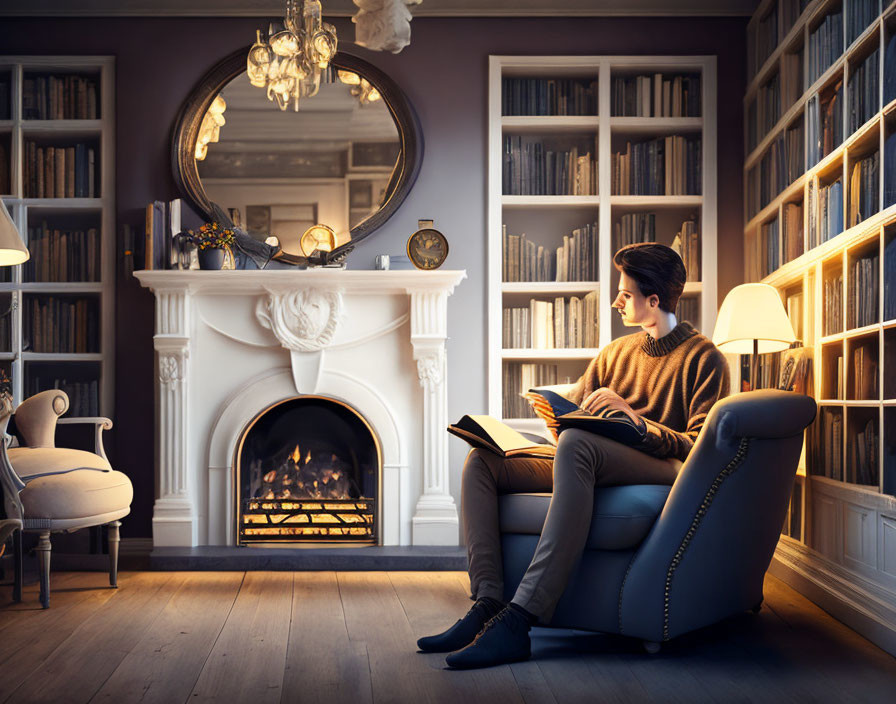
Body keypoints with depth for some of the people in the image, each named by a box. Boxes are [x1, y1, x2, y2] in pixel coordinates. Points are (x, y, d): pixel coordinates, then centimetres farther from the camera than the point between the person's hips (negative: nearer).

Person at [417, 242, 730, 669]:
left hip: (660, 472, -7)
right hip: (595, 469, 8)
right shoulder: (616, 352, 25)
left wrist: (637, 421, -17)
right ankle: (488, 605, -26)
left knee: (576, 443, -40)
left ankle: (519, 620, -46)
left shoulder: (703, 358, 5)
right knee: (481, 461, -10)